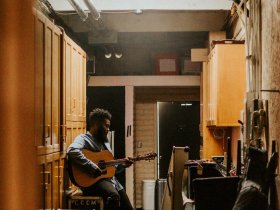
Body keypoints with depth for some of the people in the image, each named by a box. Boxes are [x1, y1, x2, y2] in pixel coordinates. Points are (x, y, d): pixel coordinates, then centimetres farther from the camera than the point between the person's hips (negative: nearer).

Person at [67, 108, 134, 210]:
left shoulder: (105, 142, 22)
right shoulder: (84, 138, -6)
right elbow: (72, 151, -30)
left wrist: (122, 165, 10)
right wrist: (93, 168, -28)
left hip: (111, 180, 9)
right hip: (93, 181, -9)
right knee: (114, 196, -36)